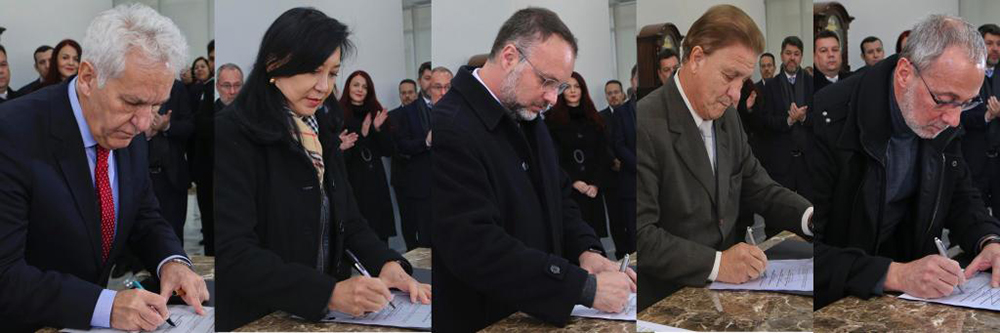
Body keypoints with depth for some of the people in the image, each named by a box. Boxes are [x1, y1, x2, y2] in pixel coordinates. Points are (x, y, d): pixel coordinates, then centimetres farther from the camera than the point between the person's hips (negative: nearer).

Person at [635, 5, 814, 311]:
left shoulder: (727, 116, 8)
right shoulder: (644, 126, -18)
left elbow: (760, 189, 15)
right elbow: (639, 234, -21)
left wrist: (810, 216, -3)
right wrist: (716, 263, -28)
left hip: (727, 287, 7)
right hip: (669, 299, -7)